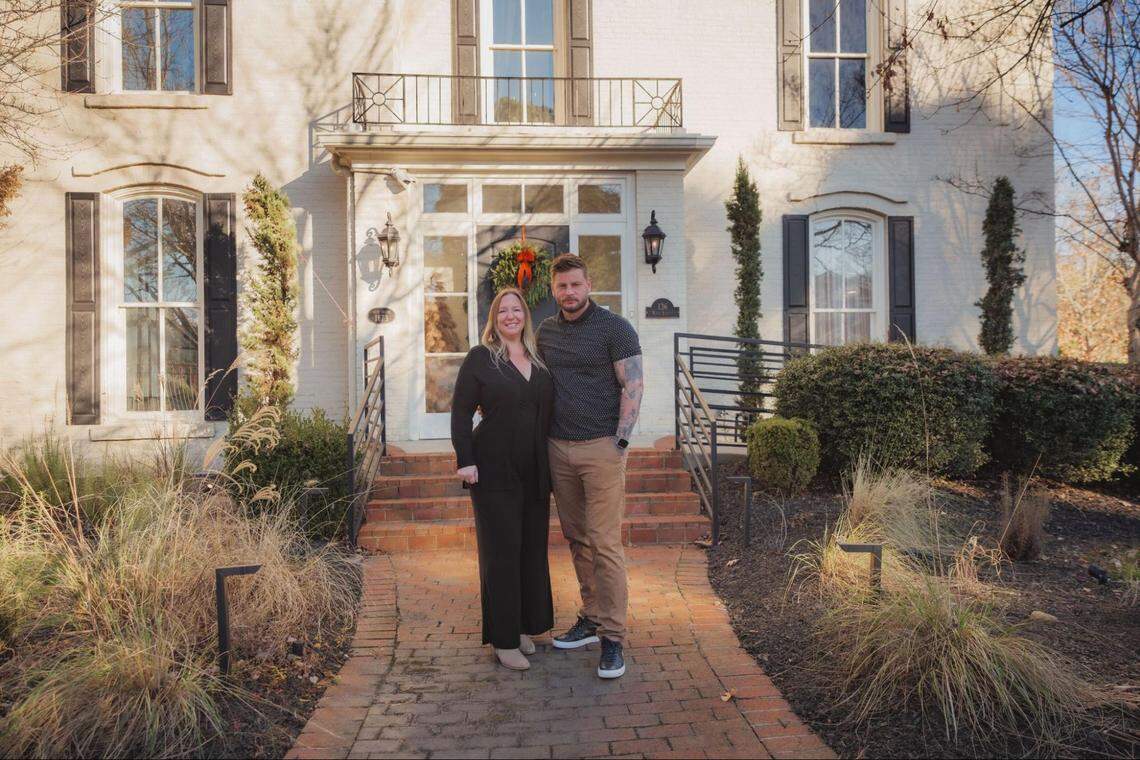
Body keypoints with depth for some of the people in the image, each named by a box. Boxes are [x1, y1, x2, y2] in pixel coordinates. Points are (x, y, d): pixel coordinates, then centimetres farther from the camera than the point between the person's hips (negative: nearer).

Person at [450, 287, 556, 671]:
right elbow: (461, 413, -5)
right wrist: (465, 460, -14)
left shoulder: (540, 362, 12)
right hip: (495, 470, -5)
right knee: (501, 552, -1)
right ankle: (503, 639, 10)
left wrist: (551, 466, 10)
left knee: (533, 549, 11)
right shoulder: (480, 358, -2)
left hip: (534, 472, 5)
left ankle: (524, 627, 27)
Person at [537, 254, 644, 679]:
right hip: (558, 449, 6)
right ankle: (591, 619, 24)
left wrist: (620, 442, -14)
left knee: (605, 543, -6)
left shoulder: (614, 328, -5)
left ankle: (613, 638, 2)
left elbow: (633, 386, -7)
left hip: (600, 448, -6)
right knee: (576, 538, 12)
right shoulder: (546, 331, 13)